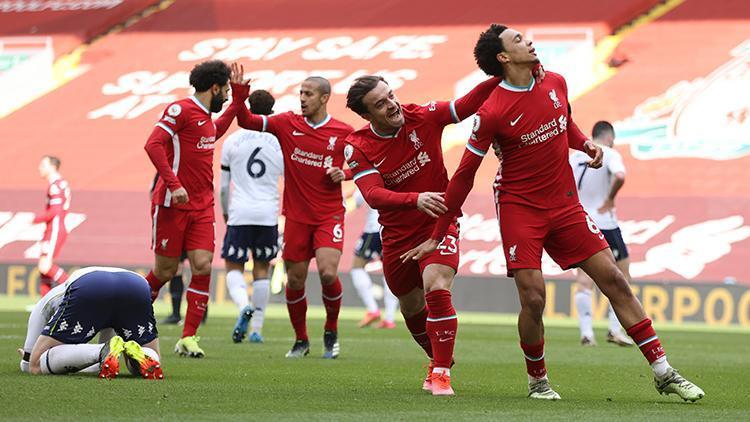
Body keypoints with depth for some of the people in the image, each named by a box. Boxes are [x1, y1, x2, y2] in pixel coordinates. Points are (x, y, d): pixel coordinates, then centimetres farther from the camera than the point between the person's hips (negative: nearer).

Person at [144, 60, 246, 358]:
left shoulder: (207, 117, 15)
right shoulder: (181, 109, -11)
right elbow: (153, 144, -20)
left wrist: (237, 102, 33)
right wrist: (173, 184, -27)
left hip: (201, 207, 7)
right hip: (172, 203, -7)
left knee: (203, 267, -7)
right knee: (164, 271, 1)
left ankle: (188, 338, -4)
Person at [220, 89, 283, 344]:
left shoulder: (233, 141, 2)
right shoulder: (281, 143, 1)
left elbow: (223, 185, 7)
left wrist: (225, 212, 21)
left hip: (239, 214, -1)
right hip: (268, 214, 1)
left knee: (234, 267, 7)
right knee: (262, 269, 12)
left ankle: (244, 306, -23)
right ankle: (257, 329, 11)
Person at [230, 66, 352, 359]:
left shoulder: (344, 133, -2)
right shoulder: (287, 124, 2)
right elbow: (248, 122, -3)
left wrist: (344, 174, -10)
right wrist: (239, 93, -18)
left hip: (329, 216, -2)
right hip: (296, 216, 2)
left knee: (328, 273, -19)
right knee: (295, 281, 5)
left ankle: (331, 332, 8)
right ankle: (301, 340, 25)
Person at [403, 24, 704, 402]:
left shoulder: (556, 84, 2)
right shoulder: (492, 113, -15)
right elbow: (463, 176, -9)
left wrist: (585, 144, 2)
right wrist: (437, 236, -7)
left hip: (565, 205, 5)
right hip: (519, 210, -5)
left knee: (614, 281, -1)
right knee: (533, 299, -13)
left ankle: (663, 373, 3)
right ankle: (537, 380, 13)